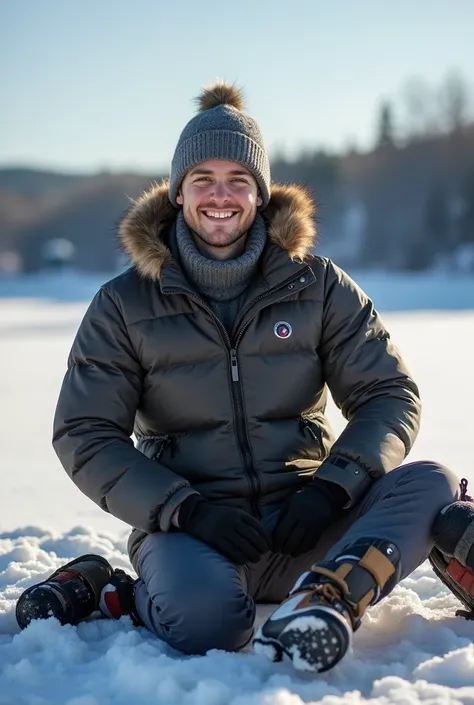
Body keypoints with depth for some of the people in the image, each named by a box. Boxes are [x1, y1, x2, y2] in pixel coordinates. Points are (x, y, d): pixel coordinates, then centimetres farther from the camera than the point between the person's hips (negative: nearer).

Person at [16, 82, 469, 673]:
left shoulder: (318, 285, 6)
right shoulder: (124, 305, 3)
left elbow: (390, 395, 4)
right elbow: (84, 435, -1)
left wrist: (331, 487, -14)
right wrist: (184, 509, -16)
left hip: (301, 528, 3)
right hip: (186, 527, -2)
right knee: (207, 619, -36)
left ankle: (323, 600, -41)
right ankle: (99, 591, -8)